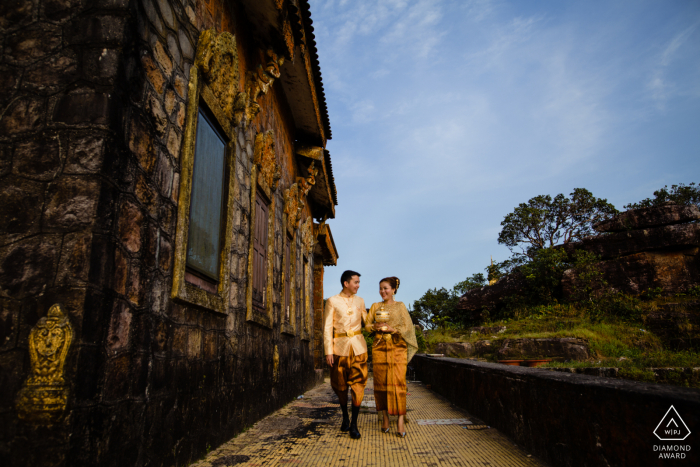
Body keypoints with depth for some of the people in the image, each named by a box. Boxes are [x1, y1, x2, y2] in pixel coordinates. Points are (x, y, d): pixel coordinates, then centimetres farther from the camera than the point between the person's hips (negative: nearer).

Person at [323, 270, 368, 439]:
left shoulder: (360, 301, 8)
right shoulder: (332, 301, -2)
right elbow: (327, 327, -4)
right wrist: (328, 351, -9)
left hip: (358, 346, 2)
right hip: (340, 346, -2)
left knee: (358, 383, -4)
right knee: (340, 385, 9)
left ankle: (354, 424, 5)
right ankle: (345, 418, 31)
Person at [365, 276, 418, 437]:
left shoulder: (400, 306, 6)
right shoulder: (375, 306, 13)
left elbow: (406, 326, -1)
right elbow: (367, 325, 10)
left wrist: (390, 329, -14)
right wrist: (376, 326, -11)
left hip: (397, 347, -2)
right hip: (379, 347, 2)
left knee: (398, 382, -10)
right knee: (381, 382, 1)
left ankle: (401, 419, -7)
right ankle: (385, 418, 12)